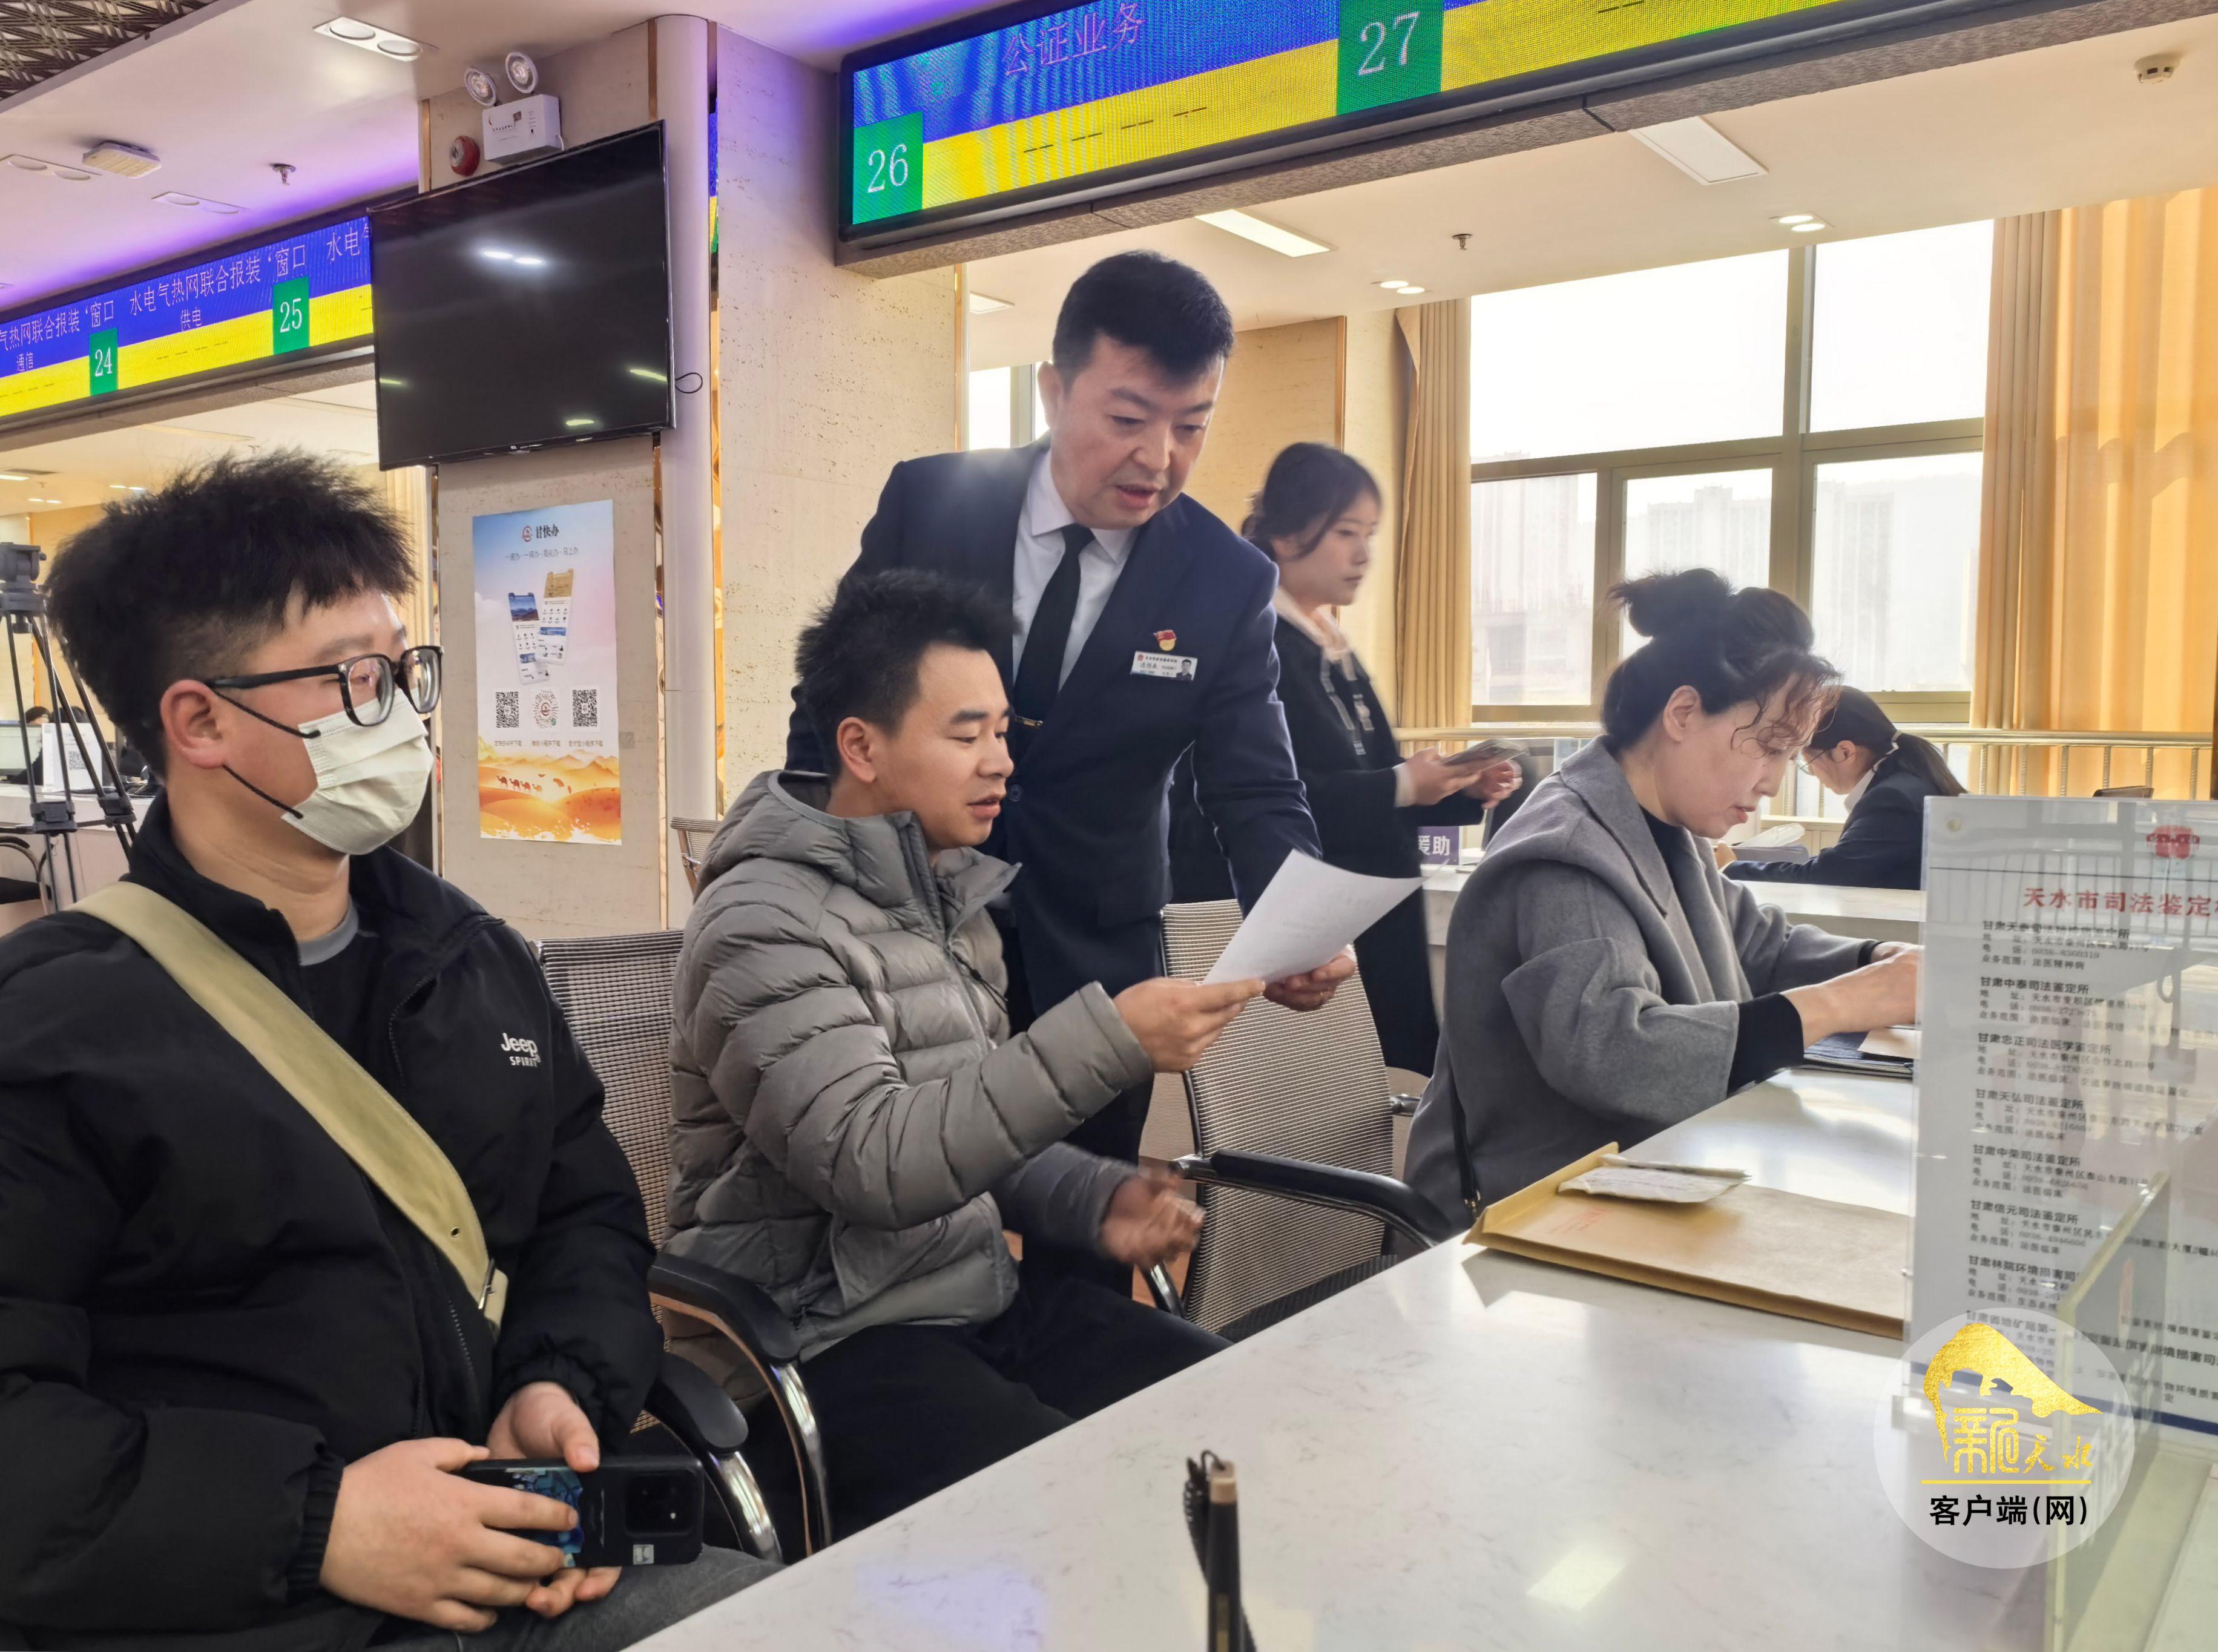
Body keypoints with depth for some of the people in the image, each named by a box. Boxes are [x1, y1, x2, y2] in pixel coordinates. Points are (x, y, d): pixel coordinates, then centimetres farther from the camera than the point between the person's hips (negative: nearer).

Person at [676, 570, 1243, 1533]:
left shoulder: (953, 898, 12)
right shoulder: (764, 921, -15)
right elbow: (873, 1161, -26)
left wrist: (1093, 1199, -2)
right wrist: (1110, 1042, -30)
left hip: (982, 1299, 8)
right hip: (831, 1340, -7)